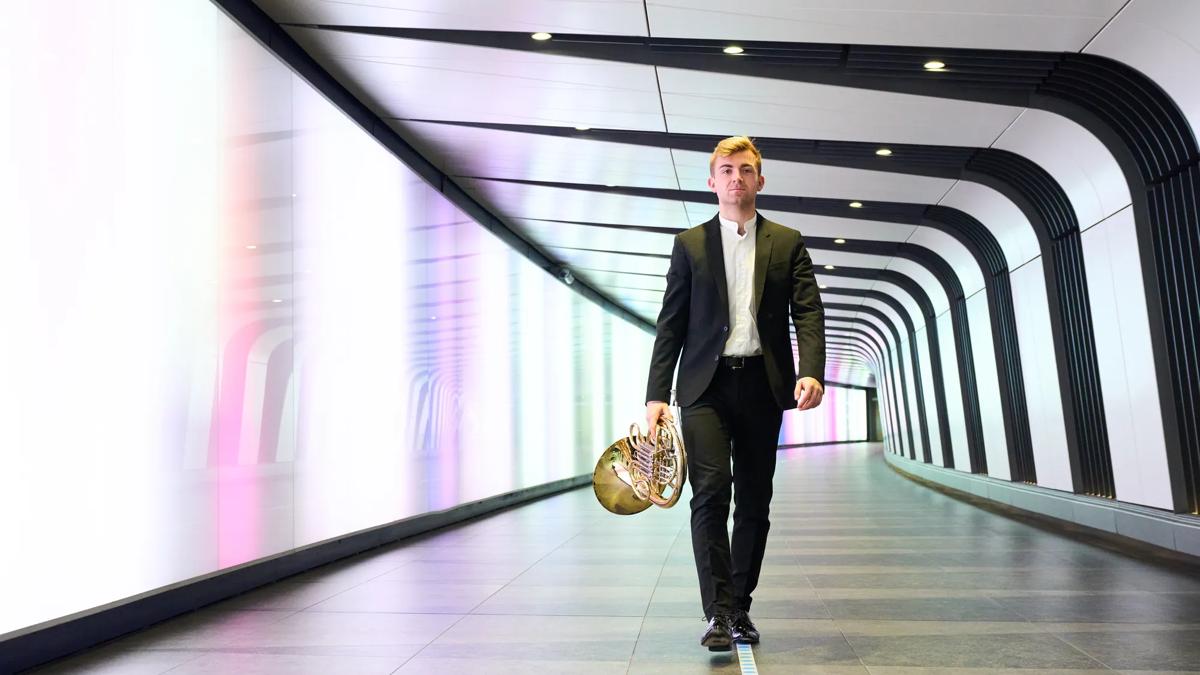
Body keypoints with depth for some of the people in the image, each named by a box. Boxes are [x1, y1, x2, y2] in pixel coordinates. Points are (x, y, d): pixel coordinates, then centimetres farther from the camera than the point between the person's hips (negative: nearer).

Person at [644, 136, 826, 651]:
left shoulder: (787, 243, 11)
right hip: (705, 383, -1)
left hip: (762, 385, 1)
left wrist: (811, 372, -17)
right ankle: (718, 614, -8)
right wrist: (657, 394, -2)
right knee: (710, 492, -13)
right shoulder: (690, 244, 9)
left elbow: (809, 313, 1)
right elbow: (671, 323, 6)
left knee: (754, 502, 7)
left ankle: (740, 609, 20)